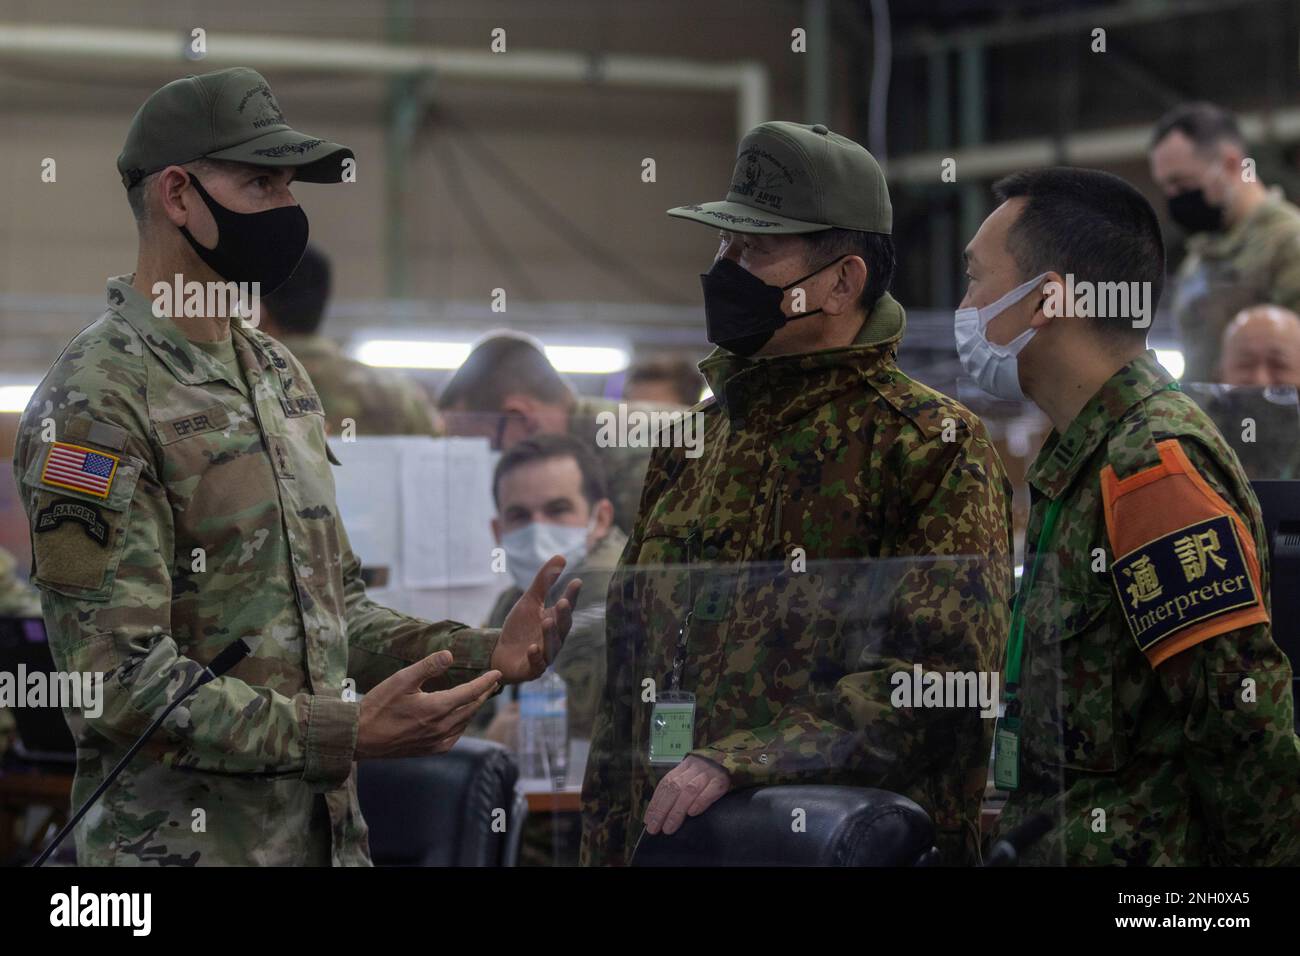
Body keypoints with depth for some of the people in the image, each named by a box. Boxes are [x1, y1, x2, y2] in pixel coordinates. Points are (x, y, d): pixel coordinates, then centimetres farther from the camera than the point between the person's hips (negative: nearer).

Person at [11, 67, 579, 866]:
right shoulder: (96, 402, -15)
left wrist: (480, 653, 1)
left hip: (327, 829, 8)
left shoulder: (280, 374, 12)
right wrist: (345, 734, -25)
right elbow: (119, 680, -21)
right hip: (182, 841, -7)